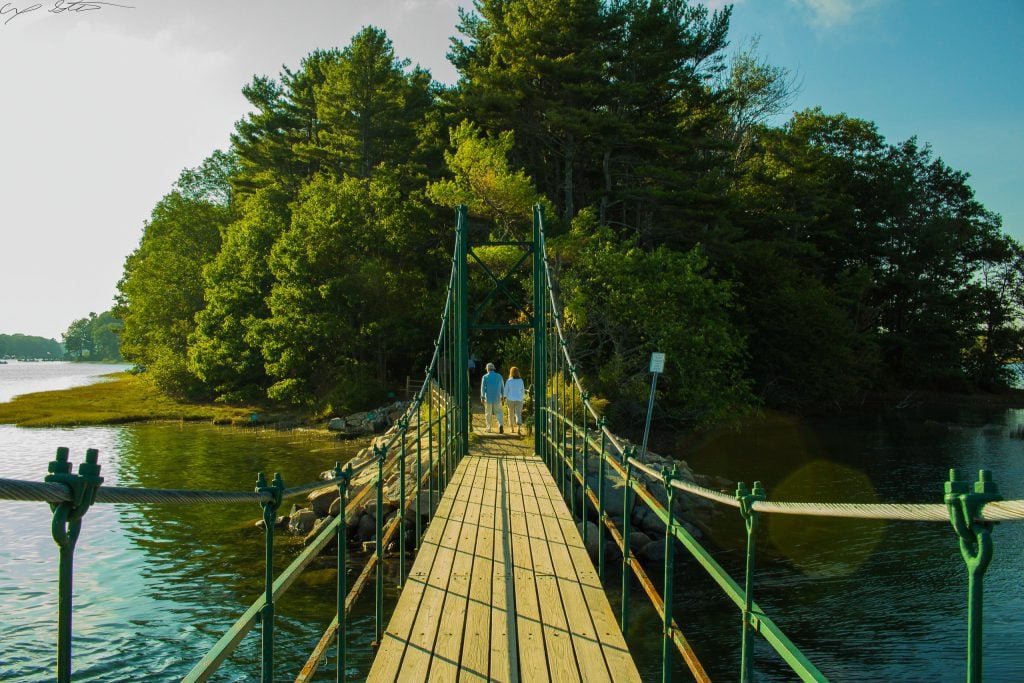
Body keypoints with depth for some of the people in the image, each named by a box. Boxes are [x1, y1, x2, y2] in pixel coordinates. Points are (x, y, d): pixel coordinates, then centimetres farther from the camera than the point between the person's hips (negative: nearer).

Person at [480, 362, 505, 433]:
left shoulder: (485, 377, -4)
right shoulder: (499, 376, 4)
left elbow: (483, 387, -9)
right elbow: (502, 387, 8)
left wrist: (482, 397, -9)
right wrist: (503, 395, 17)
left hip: (488, 398, -1)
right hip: (497, 398, 1)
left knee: (488, 413, 12)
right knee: (498, 412, 2)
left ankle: (488, 428, 17)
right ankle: (501, 425, -21)